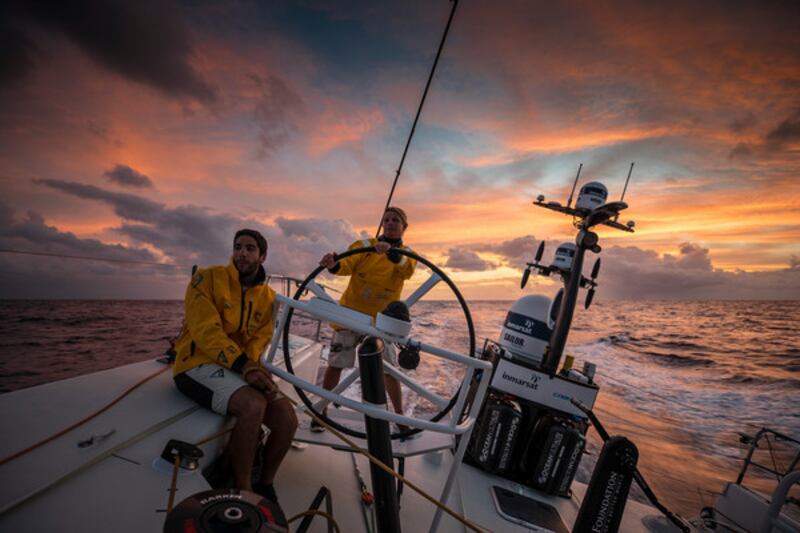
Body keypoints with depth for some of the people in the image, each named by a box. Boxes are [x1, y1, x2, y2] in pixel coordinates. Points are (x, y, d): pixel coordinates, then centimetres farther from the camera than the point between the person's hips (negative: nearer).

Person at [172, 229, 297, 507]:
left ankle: (265, 486, 10)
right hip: (199, 364, -5)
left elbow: (259, 341, 2)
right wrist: (243, 364, -28)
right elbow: (206, 330, -17)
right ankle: (242, 490, -12)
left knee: (287, 417, -16)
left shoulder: (268, 296, 9)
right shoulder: (208, 278, -6)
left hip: (242, 369, 5)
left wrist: (253, 368, -20)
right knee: (254, 405, -33)